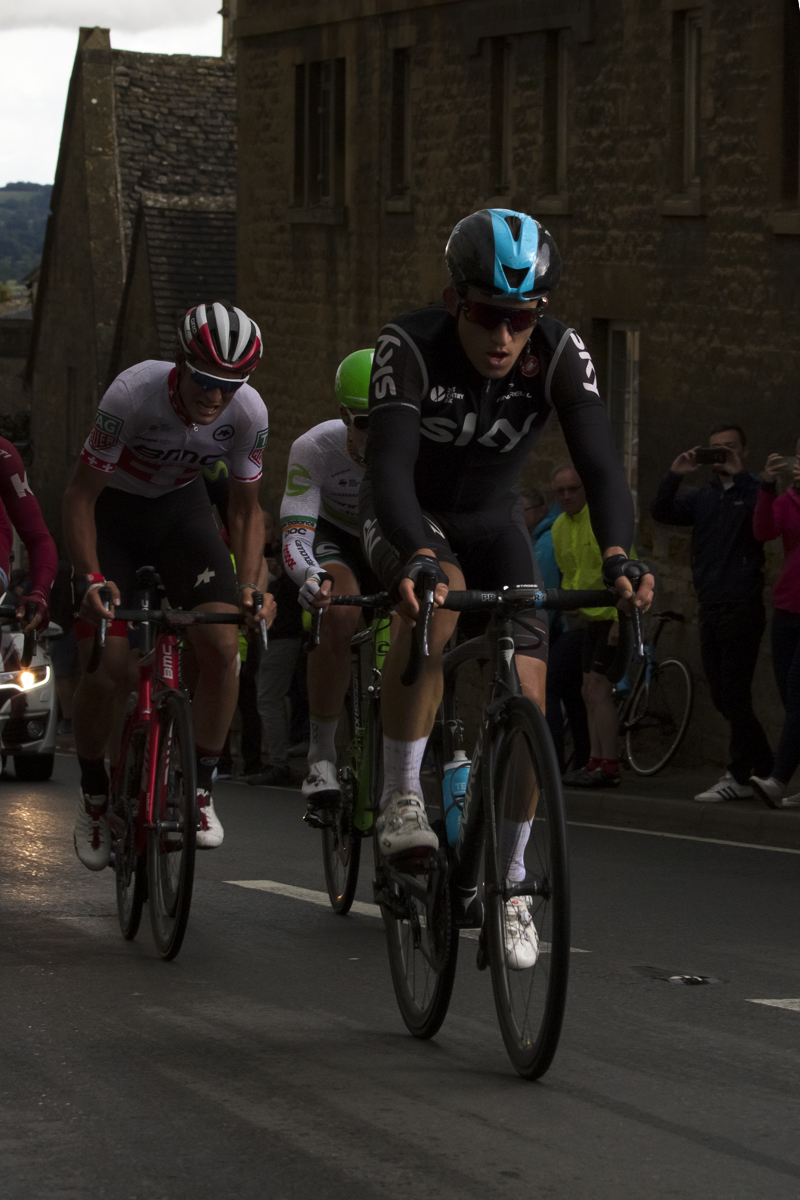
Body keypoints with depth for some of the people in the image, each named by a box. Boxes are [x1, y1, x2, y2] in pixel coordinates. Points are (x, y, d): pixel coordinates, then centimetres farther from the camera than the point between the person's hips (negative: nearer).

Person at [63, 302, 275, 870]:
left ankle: (200, 787, 2)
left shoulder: (249, 412, -23)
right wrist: (91, 578, -36)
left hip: (182, 507, 3)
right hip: (112, 508, -3)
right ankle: (94, 796, 10)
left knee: (221, 646, -17)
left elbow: (247, 508, -8)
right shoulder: (134, 393, -34)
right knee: (105, 667, -14)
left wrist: (249, 584, -23)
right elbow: (80, 493, -25)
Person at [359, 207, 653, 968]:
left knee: (526, 696, -10)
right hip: (406, 516, -3)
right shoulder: (411, 346, -31)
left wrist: (617, 554, -53)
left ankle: (511, 884, 6)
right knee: (435, 597, -37)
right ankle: (401, 799, -25)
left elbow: (600, 464, -34)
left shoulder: (560, 356, -25)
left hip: (491, 521, 3)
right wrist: (418, 555, -60)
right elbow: (390, 466, -42)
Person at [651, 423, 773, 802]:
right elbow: (661, 512, 2)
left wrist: (738, 475, -25)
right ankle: (763, 768, 18)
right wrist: (674, 475, -12)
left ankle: (741, 776, -3)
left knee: (734, 696, -8)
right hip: (710, 609, 7)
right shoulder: (703, 497, 15)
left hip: (742, 608, -7)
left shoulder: (752, 492, -1)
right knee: (723, 697, 9)